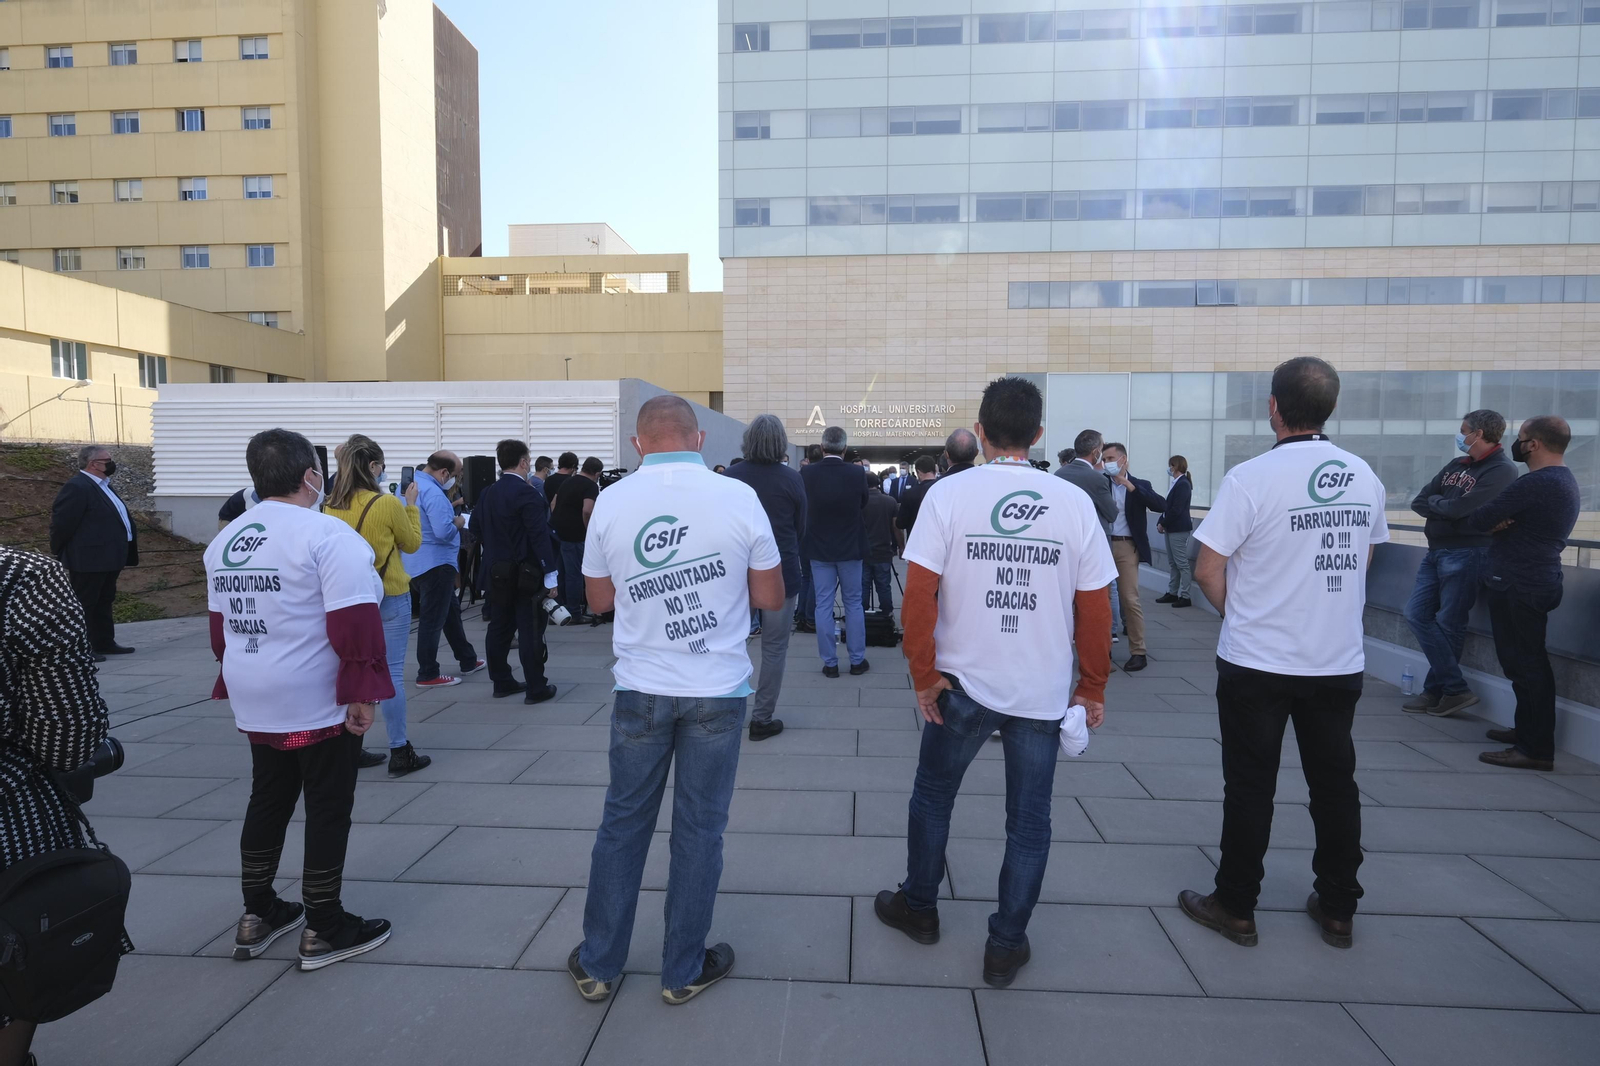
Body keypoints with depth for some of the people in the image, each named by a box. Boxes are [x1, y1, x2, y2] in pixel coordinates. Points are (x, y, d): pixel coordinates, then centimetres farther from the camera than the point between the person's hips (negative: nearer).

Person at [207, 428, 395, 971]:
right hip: (320, 702, -8)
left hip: (256, 701, 8)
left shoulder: (225, 539, 9)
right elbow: (354, 623, -23)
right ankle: (324, 930, 14)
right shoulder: (327, 534, -18)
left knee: (267, 803, 19)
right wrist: (362, 692, -18)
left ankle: (257, 915, 31)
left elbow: (221, 626, 16)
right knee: (327, 809, 4)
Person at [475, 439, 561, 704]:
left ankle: (502, 682, 23)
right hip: (523, 575, -8)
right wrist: (550, 576, -18)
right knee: (530, 631, -3)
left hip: (495, 573, 8)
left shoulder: (487, 493, 8)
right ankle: (536, 688, 1)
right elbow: (539, 536, -20)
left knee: (499, 628, 14)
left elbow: (475, 526, 16)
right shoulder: (526, 493, -16)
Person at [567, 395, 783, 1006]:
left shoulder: (611, 502, -5)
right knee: (699, 830, 12)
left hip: (640, 689, 2)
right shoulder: (739, 497, -10)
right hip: (718, 691, -1)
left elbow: (599, 599, 7)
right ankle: (684, 971, 27)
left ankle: (598, 964, 30)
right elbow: (770, 598, -3)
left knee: (623, 824, 16)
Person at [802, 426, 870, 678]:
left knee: (823, 605, 6)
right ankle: (857, 660, 16)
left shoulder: (806, 474, -12)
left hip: (819, 548, 0)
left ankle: (830, 663, 11)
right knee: (853, 603, 11)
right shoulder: (857, 473, -13)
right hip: (850, 547, 0)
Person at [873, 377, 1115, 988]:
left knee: (931, 797, 20)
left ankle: (918, 908, 38)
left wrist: (924, 675, -4)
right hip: (1045, 692, 2)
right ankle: (1007, 945, 27)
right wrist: (1093, 686, 10)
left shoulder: (949, 494, -10)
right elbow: (1095, 609, -1)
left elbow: (918, 595, -14)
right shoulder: (1075, 503, -4)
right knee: (1029, 821, 15)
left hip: (963, 684, -1)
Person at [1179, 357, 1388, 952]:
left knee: (1250, 786, 6)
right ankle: (1337, 909, 29)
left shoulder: (1252, 478, -16)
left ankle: (1236, 908, 19)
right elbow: (1362, 560, 13)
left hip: (1258, 663, -5)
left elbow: (1207, 571, -14)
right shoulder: (1364, 477, 2)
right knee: (1335, 783, 16)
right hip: (1340, 661, 5)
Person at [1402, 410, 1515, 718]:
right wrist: (1445, 506, -9)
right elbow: (1419, 502, 9)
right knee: (1417, 615, 4)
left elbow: (1459, 509, -20)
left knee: (1449, 625, -1)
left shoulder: (1501, 471, -9)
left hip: (1466, 554, -8)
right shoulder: (1455, 466, 15)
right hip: (1435, 551, 8)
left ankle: (1438, 689, 10)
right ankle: (1454, 688, 9)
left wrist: (1435, 501, -1)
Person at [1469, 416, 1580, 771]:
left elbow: (1478, 520, -20)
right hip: (1537, 580, 11)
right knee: (1528, 662, 18)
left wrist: (1490, 520, 1)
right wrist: (1498, 522, -8)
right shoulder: (1564, 480, 16)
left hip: (1519, 585, -11)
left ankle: (1536, 749, -2)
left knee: (1524, 664, -6)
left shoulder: (1534, 484, -20)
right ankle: (1528, 730, 29)